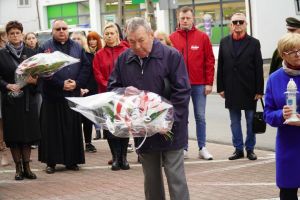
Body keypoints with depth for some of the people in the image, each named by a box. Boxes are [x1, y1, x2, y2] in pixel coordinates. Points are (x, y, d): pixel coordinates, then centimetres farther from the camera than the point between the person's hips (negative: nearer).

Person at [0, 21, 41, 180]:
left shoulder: (30, 53, 8)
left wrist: (34, 80, -11)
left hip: (28, 99, 2)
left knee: (28, 132, 3)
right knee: (13, 134, 0)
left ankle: (26, 167, 12)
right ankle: (18, 167, 9)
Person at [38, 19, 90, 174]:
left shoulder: (77, 48, 10)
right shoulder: (46, 48, 0)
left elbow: (86, 67, 5)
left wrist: (77, 83, -10)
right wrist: (61, 84, -15)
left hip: (73, 95, 3)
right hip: (52, 96, -3)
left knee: (73, 128, 6)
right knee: (52, 129, 1)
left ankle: (72, 160, 14)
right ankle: (51, 162, 8)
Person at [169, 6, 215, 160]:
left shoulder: (202, 37, 3)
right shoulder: (172, 38, 2)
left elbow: (210, 61, 2)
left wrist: (209, 83, -3)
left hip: (199, 84, 0)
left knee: (200, 116, 4)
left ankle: (202, 148, 10)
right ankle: (183, 148, 10)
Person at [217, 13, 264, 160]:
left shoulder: (254, 43, -1)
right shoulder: (224, 42, 6)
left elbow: (259, 69, -3)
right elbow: (220, 66, 6)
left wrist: (259, 90, -8)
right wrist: (220, 88, 1)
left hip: (249, 90, -2)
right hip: (231, 90, 2)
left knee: (251, 121, 4)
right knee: (234, 121, 8)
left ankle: (250, 149, 14)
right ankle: (238, 149, 16)